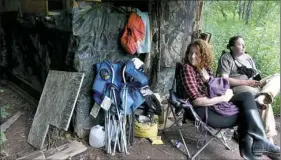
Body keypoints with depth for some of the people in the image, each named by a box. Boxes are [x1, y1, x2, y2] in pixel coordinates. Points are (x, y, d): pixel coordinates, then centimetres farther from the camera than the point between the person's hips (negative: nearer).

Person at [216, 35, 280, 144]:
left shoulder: (247, 57, 21)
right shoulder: (226, 58, -1)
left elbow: (256, 75, 21)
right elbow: (224, 79, -13)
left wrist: (257, 83, -4)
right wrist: (246, 82, -16)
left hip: (253, 86, 7)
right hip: (237, 88, -7)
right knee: (266, 102, -29)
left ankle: (263, 97, -42)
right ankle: (268, 134, -24)